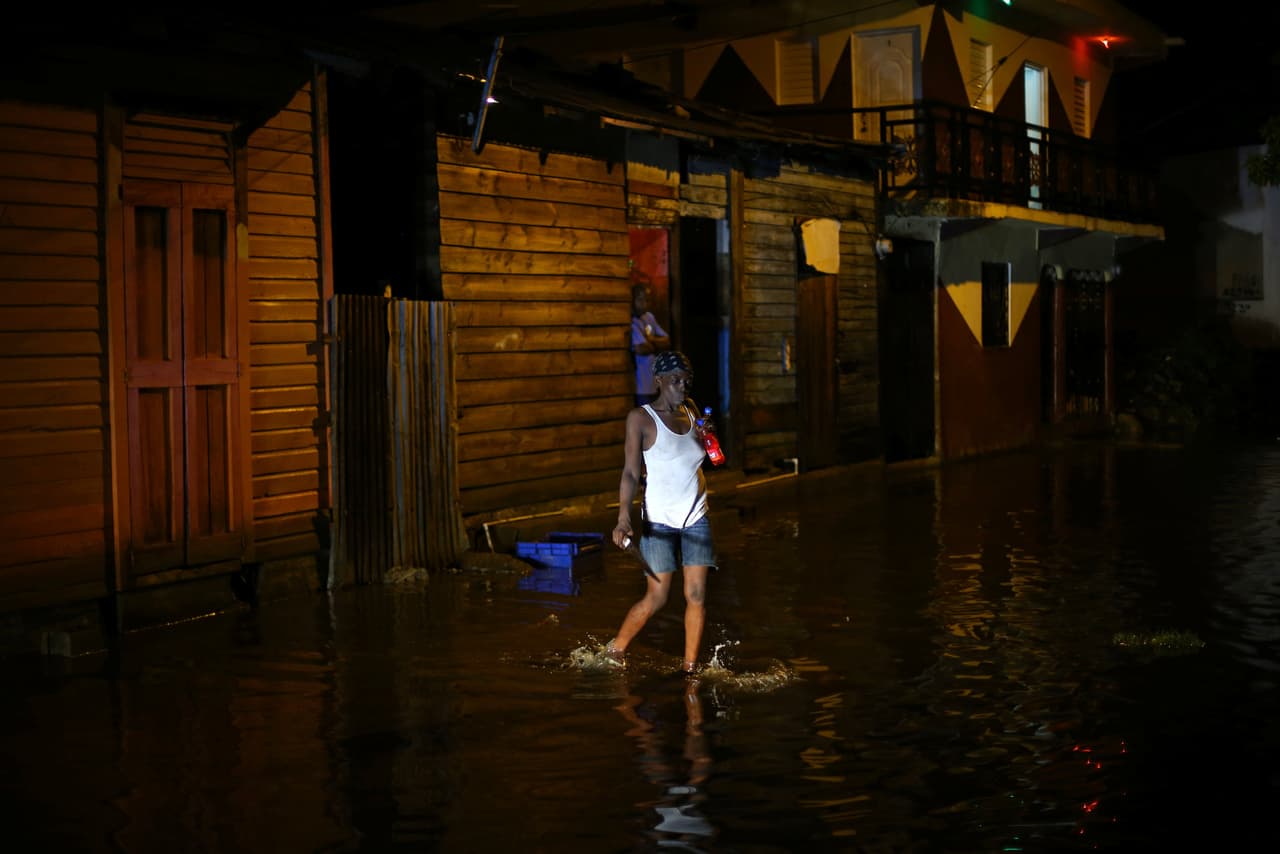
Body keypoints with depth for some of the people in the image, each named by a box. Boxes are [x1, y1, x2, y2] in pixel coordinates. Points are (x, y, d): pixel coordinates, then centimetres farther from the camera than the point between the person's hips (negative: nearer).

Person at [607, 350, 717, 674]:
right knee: (656, 598, -2)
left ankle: (690, 666, 11)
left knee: (697, 595, 0)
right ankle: (615, 650, 20)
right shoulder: (641, 417, -8)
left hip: (696, 517, 5)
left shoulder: (689, 410, 7)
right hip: (659, 521, -5)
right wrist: (623, 518, -23)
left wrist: (705, 438, -2)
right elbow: (631, 472, -12)